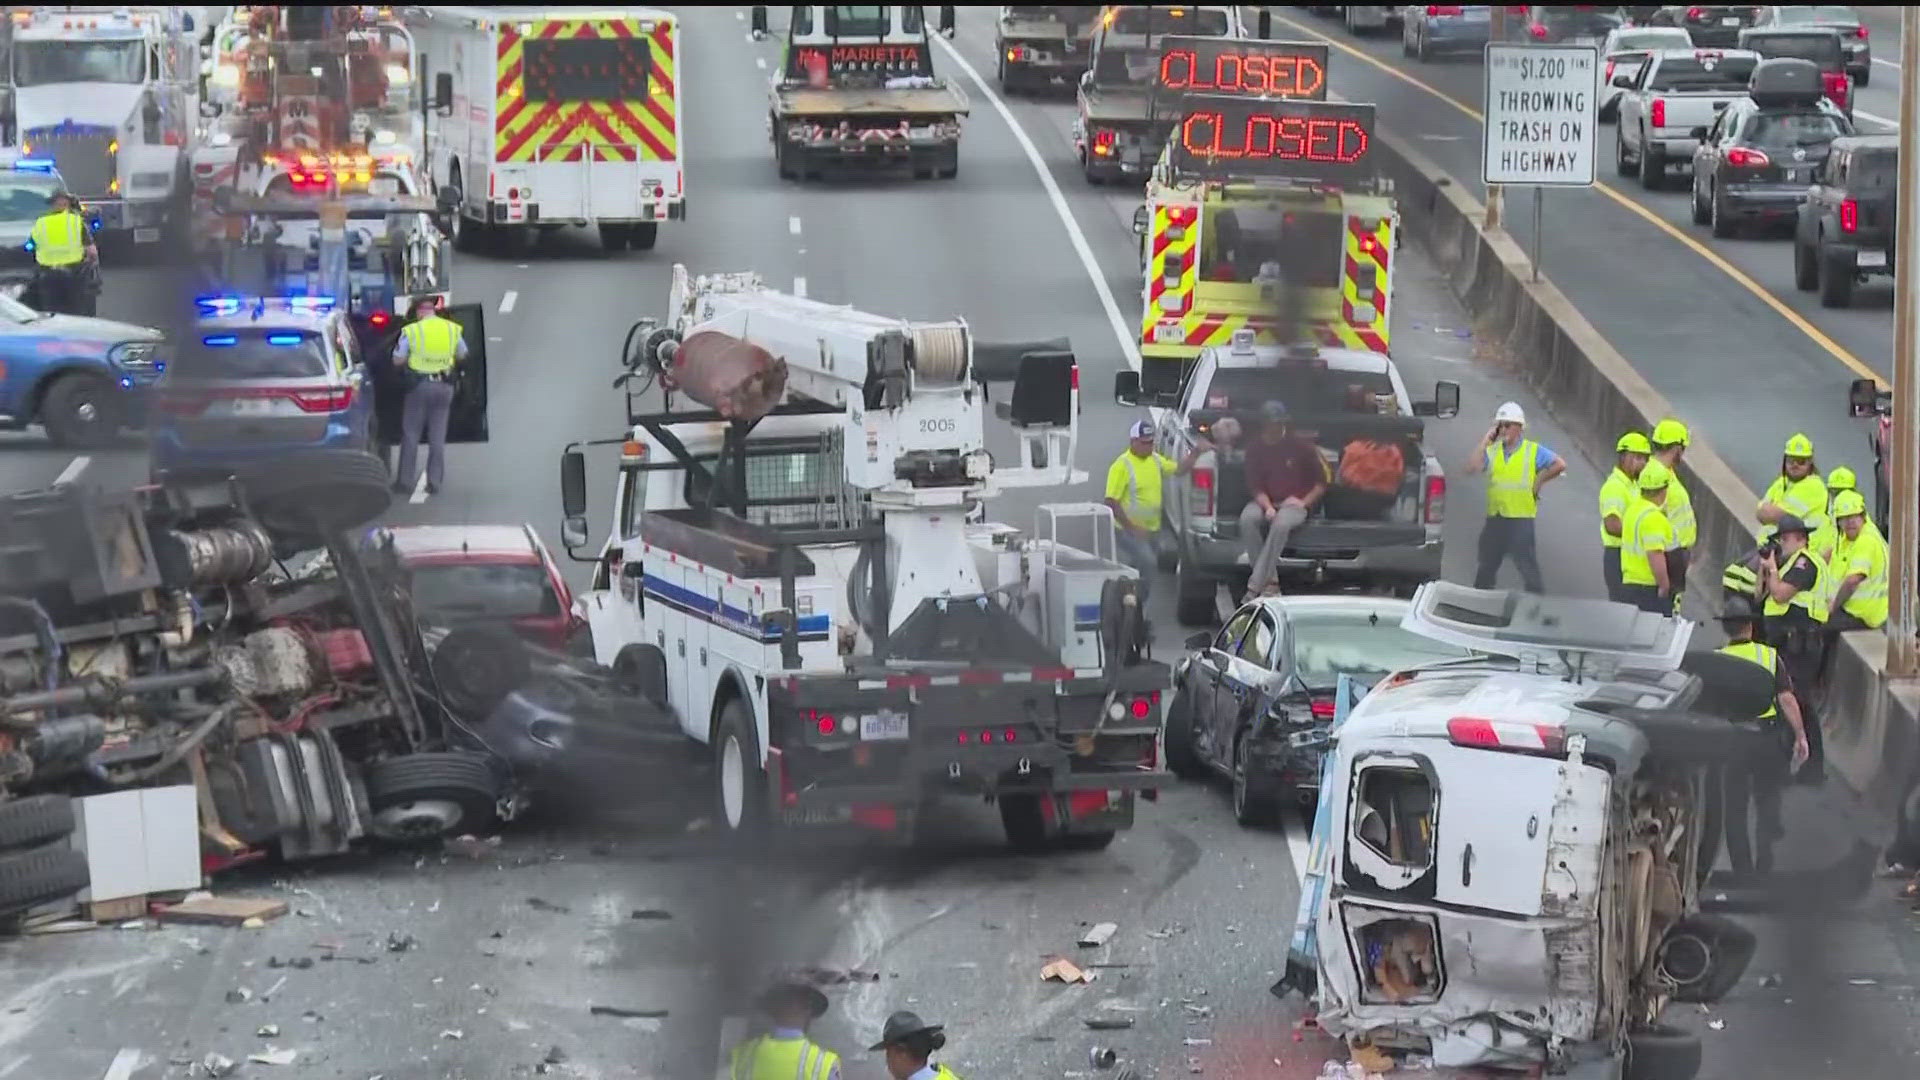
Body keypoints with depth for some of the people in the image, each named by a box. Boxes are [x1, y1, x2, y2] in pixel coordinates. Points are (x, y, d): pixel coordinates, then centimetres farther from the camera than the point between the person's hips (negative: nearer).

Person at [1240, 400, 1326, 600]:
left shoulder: (1301, 447, -2)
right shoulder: (1255, 448, 4)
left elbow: (1321, 483, 4)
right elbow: (1255, 486, 0)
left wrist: (1304, 502, -10)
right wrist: (1267, 507, -19)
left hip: (1294, 505, -3)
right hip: (1266, 502, 3)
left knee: (1281, 523, -38)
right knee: (1247, 518, -34)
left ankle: (1255, 586, -39)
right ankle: (1267, 579, -28)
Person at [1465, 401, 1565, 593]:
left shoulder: (1533, 451, 0)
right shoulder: (1492, 450, 9)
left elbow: (1559, 465, -7)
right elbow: (1472, 467, -6)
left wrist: (1540, 480, -5)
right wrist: (1485, 441, -5)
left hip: (1521, 518, -4)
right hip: (1494, 518, 5)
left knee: (1528, 567, -6)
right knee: (1486, 566, 13)